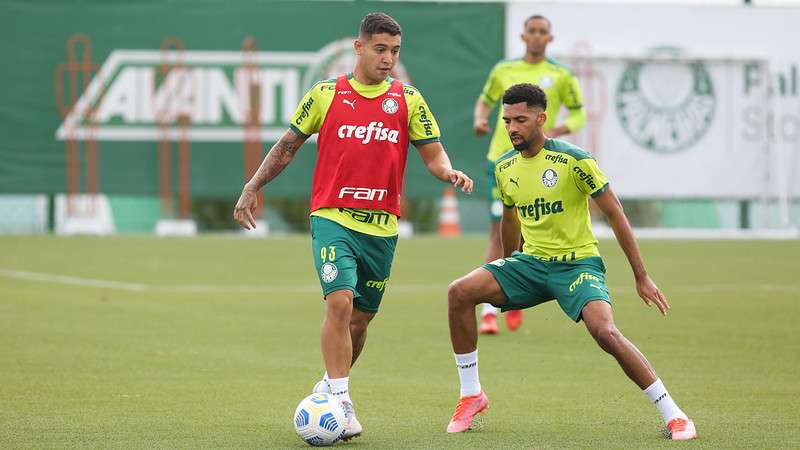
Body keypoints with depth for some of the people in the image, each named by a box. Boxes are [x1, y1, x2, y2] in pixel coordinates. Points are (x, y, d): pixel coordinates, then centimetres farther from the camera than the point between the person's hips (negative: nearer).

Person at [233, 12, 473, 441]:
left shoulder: (407, 100, 5)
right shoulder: (326, 95, 2)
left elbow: (433, 153, 6)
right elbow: (288, 144, 11)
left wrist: (449, 172, -16)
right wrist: (252, 187, 7)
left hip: (382, 228, 3)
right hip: (332, 217, -3)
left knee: (360, 319, 11)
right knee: (340, 301, -20)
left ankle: (331, 385, 34)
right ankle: (340, 402, -18)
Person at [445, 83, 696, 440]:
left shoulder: (574, 160, -14)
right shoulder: (504, 168, 4)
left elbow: (614, 214, -8)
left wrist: (642, 277, -7)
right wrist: (508, 272, 33)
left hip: (578, 262, -6)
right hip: (530, 261, 6)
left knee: (605, 332, -29)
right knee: (459, 292, -14)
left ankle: (673, 416, -18)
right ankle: (471, 396, -1)